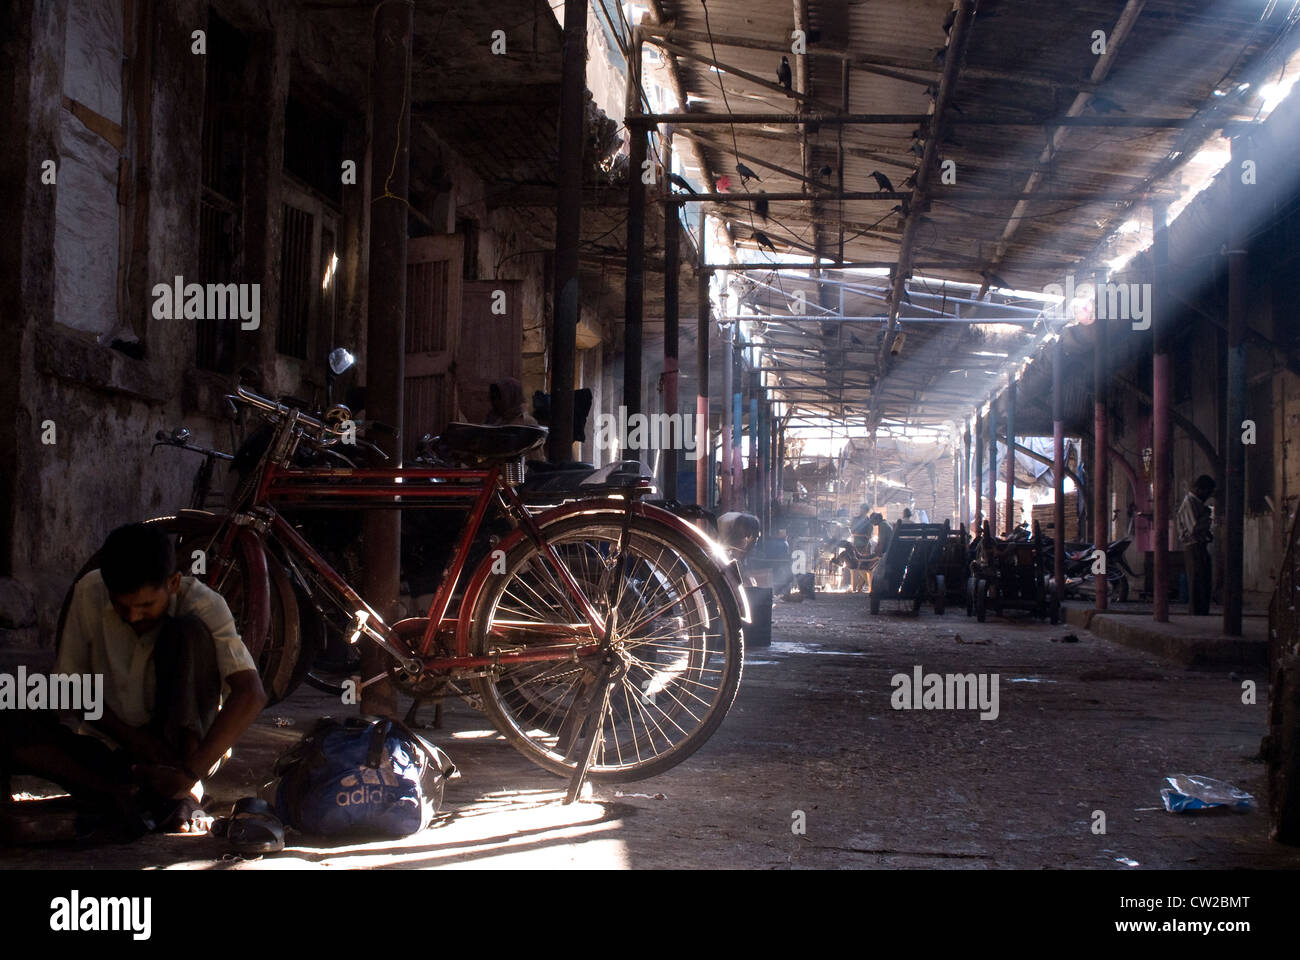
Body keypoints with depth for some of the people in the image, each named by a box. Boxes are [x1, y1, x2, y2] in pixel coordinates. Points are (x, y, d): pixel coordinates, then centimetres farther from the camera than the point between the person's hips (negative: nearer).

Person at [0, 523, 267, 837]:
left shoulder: (203, 604, -16)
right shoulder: (89, 593, -8)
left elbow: (251, 694, -27)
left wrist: (189, 774, -35)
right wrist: (131, 736, -18)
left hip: (182, 748, -2)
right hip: (111, 749, 2)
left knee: (188, 632, -25)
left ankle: (186, 794, -24)